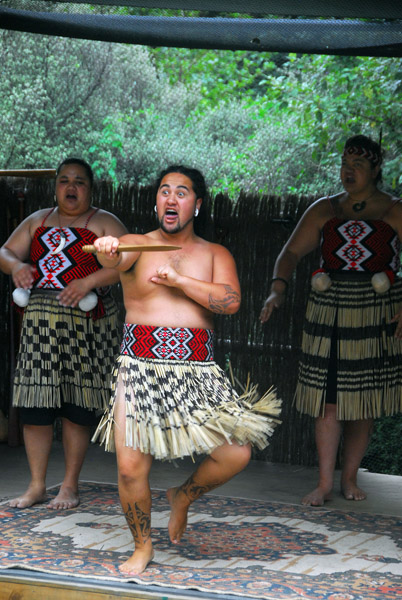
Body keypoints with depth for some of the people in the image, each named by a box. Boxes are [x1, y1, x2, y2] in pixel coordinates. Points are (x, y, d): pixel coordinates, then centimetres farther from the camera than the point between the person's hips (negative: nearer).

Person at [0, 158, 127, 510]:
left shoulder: (103, 223, 2)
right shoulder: (38, 221, 17)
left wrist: (89, 282, -22)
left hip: (86, 325, -4)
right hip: (40, 322, 4)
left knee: (77, 406, -1)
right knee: (34, 405, 1)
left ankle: (70, 485, 10)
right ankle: (37, 486, 10)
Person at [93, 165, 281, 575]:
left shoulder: (215, 255, 11)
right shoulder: (137, 246, 5)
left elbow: (230, 301, -7)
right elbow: (117, 260, -20)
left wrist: (178, 280, -14)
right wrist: (107, 252, -45)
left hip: (197, 370, 2)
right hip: (140, 367, -2)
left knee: (236, 454, -7)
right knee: (130, 468, -7)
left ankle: (183, 496, 23)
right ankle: (142, 545, 19)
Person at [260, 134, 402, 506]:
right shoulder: (325, 210, 8)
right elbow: (292, 252, 8)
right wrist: (278, 290, -9)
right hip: (329, 316, 1)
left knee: (364, 403, 5)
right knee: (328, 402, -1)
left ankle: (349, 478, 19)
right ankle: (324, 483, 7)